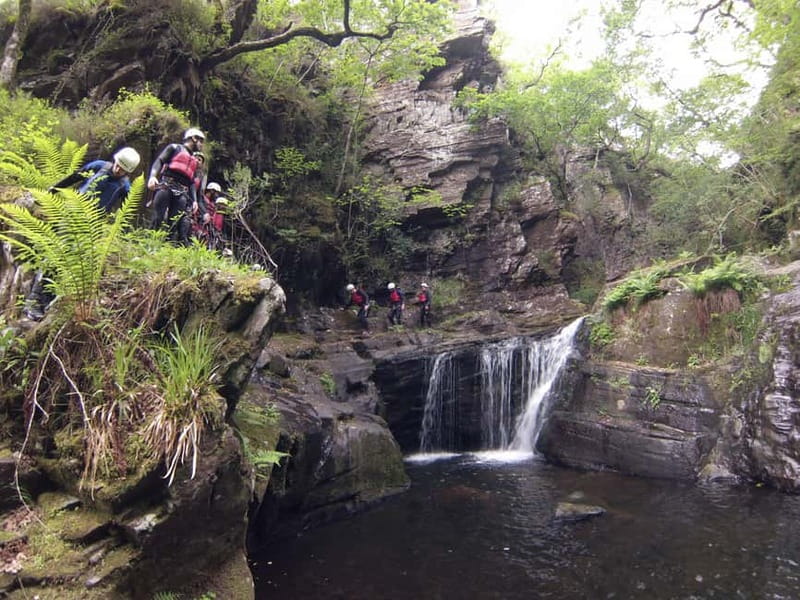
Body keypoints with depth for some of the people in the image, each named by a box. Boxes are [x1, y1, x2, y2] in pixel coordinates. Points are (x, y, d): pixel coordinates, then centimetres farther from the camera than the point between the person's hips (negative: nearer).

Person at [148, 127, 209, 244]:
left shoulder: (195, 161, 28)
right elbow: (159, 161, 1)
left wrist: (195, 200, 9)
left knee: (174, 224, -6)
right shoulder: (174, 148, 14)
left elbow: (192, 183, 23)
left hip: (181, 192, 5)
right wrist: (152, 176, -18)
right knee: (158, 219, -16)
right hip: (165, 186, -4)